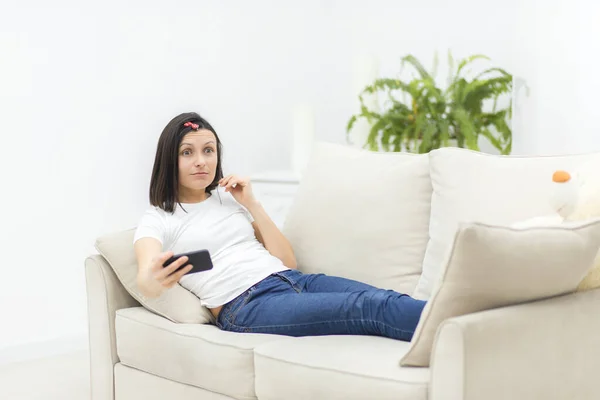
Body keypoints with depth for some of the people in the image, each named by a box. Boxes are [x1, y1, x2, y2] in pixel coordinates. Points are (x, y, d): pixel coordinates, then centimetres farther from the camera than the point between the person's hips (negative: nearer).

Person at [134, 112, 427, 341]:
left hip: (295, 281, 6)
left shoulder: (231, 196, 25)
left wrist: (251, 203, 8)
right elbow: (145, 281, -13)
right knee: (370, 307, -30)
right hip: (246, 305, -5)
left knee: (385, 299, -26)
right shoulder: (157, 221, 11)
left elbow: (288, 261, 17)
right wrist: (156, 279, -39)